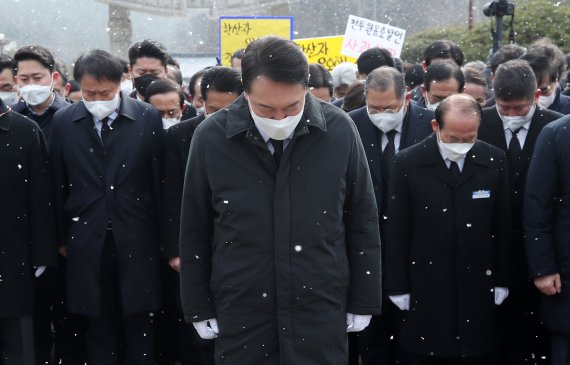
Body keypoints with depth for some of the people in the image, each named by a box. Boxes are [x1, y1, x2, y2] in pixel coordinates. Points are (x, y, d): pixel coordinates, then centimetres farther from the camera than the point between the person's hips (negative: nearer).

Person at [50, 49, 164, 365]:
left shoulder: (148, 118, -3)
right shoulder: (63, 121, 1)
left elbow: (159, 180, 0)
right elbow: (58, 186, 5)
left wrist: (163, 234, 2)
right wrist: (61, 238, 7)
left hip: (136, 240, -1)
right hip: (87, 242, 1)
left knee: (139, 329, 7)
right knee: (99, 330, 10)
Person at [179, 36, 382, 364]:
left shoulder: (339, 130, -7)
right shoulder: (212, 137, -8)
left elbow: (363, 222, 2)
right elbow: (194, 232, 3)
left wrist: (363, 302, 5)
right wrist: (199, 309, 6)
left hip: (321, 310, 0)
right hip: (240, 314, 0)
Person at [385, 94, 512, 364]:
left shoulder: (495, 161, 0)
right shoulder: (408, 163, -5)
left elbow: (503, 227, 6)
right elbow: (396, 231, -2)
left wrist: (502, 281, 6)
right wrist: (398, 287, -2)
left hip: (478, 287, 1)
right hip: (426, 289, -1)